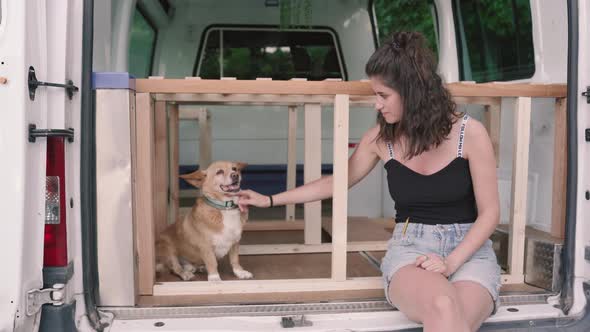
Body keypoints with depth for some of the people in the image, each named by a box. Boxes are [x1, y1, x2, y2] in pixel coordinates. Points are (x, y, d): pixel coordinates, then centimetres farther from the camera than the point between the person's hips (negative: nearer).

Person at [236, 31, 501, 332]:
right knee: (442, 307, -36)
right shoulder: (381, 137, 0)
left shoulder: (469, 133, -8)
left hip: (469, 250, 0)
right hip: (410, 247, 1)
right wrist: (270, 200, 16)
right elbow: (338, 181, 15)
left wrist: (451, 262, -18)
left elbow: (489, 213, -3)